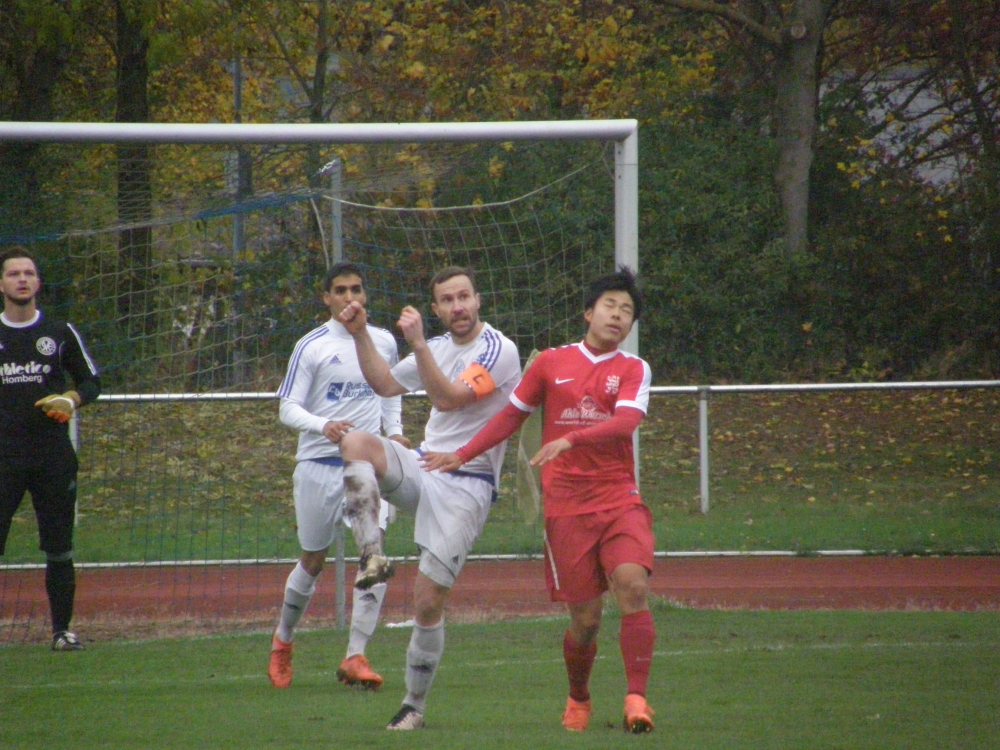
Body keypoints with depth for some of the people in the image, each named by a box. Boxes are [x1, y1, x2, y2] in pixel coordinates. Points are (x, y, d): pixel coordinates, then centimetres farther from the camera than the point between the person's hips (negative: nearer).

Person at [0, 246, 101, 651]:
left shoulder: (61, 333, 7)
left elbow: (91, 381, 13)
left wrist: (72, 399, -8)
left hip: (53, 455, 1)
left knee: (59, 548, 3)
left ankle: (62, 629, 11)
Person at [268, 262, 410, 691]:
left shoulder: (384, 343, 8)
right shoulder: (311, 347, -4)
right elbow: (287, 409, -6)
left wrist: (394, 432, 8)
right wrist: (323, 425, -25)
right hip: (318, 464, -2)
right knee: (313, 562, 8)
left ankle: (356, 657, -15)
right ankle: (283, 639, 34)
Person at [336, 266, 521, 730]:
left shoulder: (498, 351, -10)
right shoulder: (438, 347, 14)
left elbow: (449, 398, -22)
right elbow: (385, 384, 24)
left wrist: (417, 344, -30)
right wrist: (361, 334, 12)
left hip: (466, 486, -6)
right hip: (423, 469, 6)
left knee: (429, 598, -9)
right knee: (356, 443, -24)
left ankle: (415, 706, 3)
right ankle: (373, 556, -25)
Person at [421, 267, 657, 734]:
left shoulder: (633, 369, 6)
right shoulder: (551, 363, 9)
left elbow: (626, 420, -13)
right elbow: (512, 415, 19)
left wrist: (569, 439, -26)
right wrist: (462, 456, 16)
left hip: (619, 501, 0)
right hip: (566, 507, 0)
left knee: (633, 586, -23)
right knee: (585, 617, -1)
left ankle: (636, 699, -20)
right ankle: (578, 700, 25)